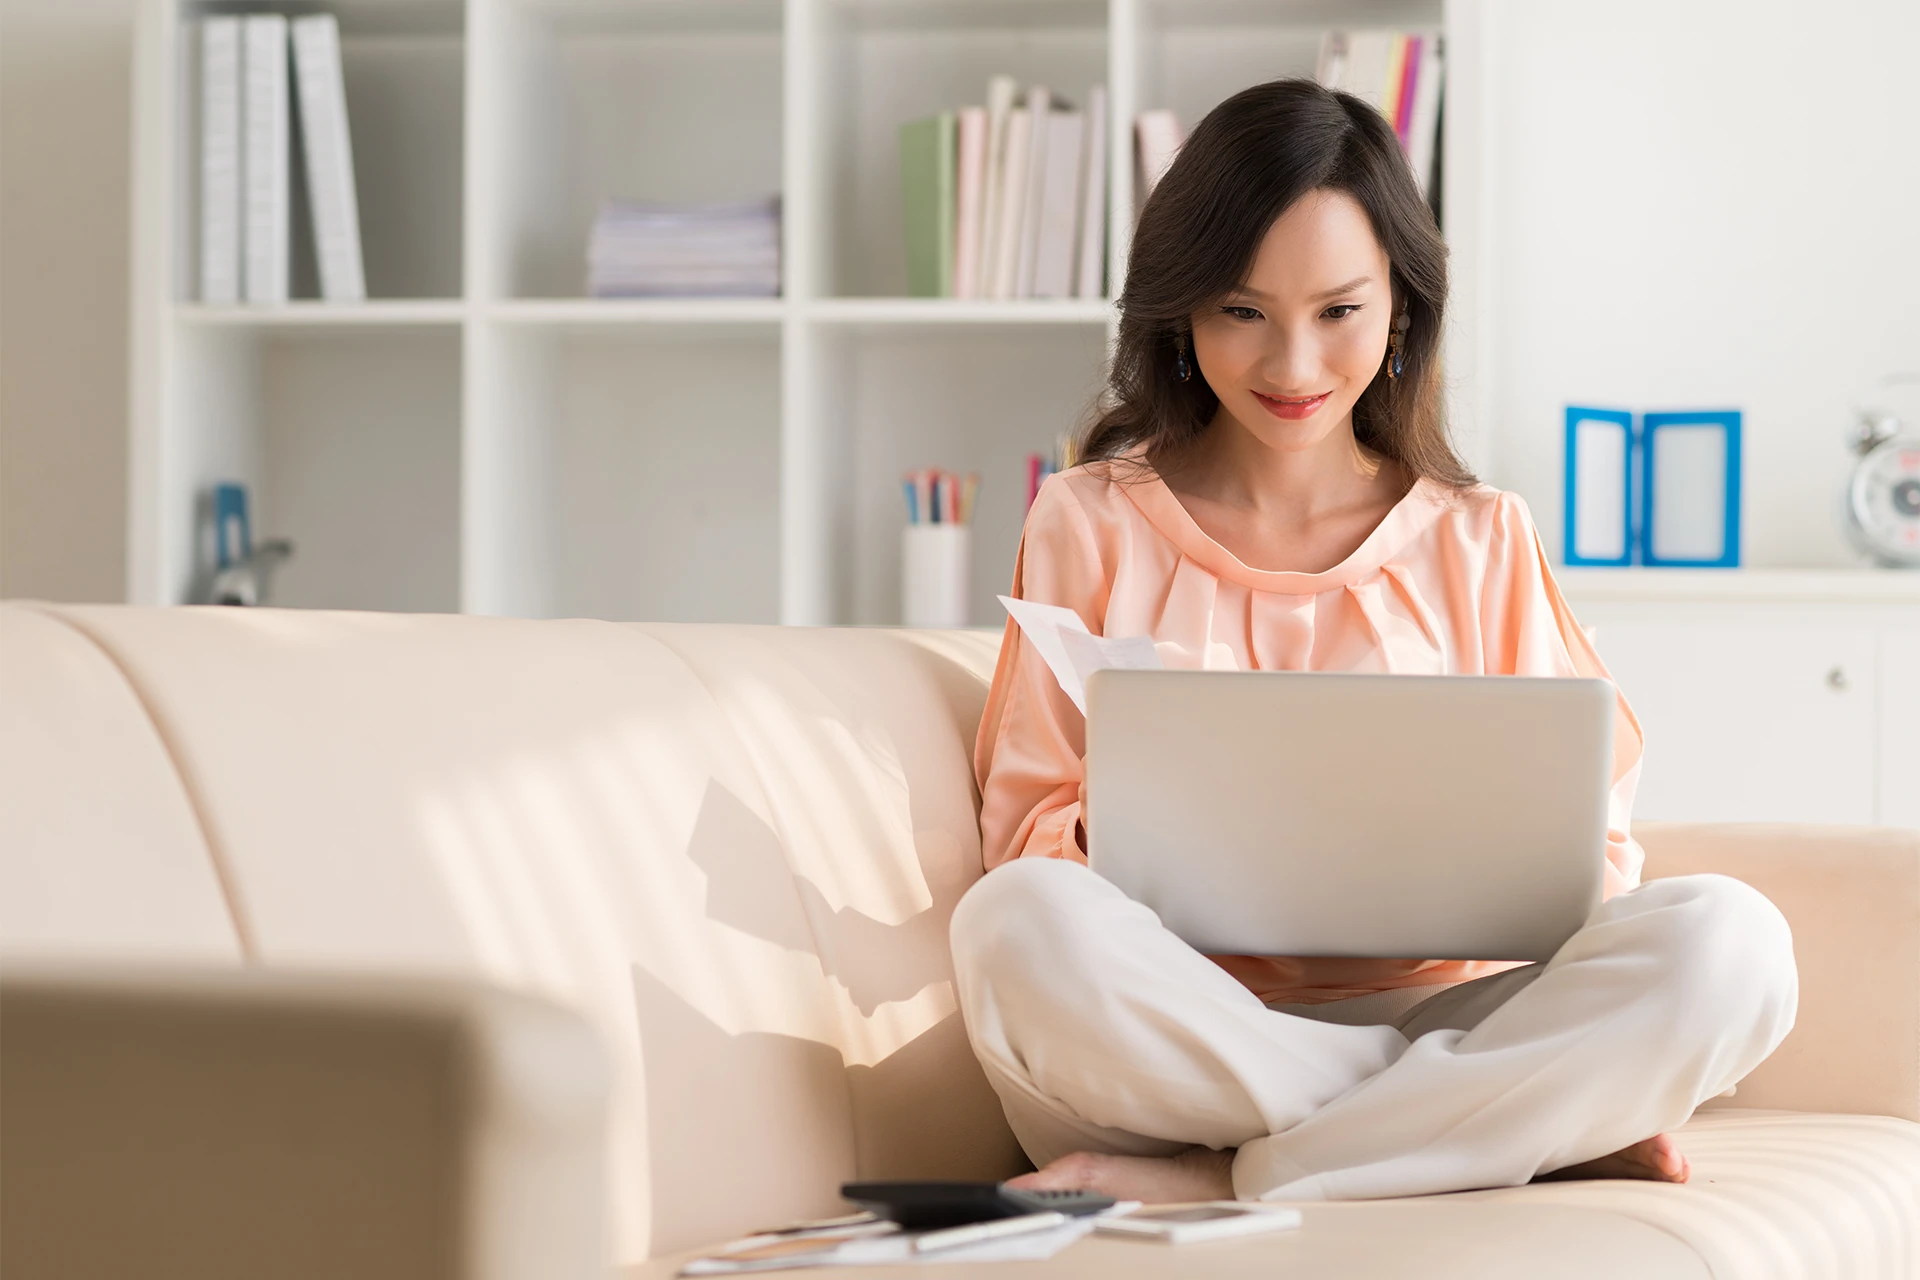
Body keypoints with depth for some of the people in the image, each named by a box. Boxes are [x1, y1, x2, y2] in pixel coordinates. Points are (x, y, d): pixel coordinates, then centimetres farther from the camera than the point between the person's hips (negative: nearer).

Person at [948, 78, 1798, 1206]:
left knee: (1726, 941, -28)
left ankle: (1215, 1180, -27)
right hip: (1171, 1044, -1)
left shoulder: (1483, 541, 15)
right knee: (1018, 929, -36)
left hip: (1418, 1010, 1)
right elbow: (1029, 823, 8)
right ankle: (1539, 1128, -26)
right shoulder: (1092, 523, 13)